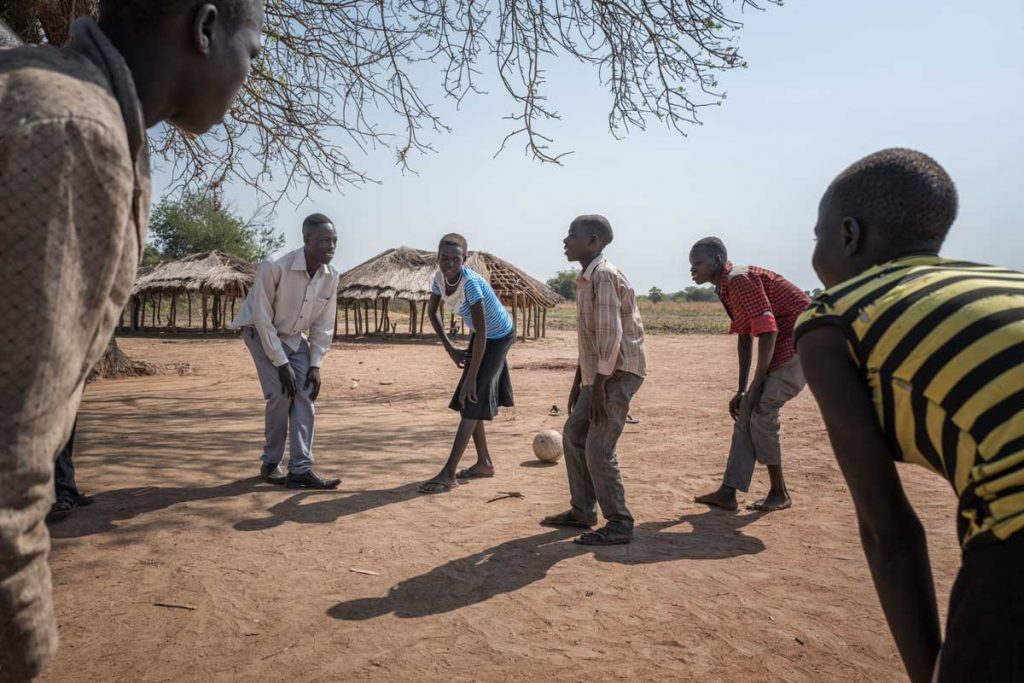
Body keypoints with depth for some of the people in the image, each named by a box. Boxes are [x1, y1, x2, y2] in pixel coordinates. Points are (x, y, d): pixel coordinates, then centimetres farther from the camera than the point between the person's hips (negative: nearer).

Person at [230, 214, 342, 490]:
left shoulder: (331, 276, -14)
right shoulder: (274, 268, -31)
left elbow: (323, 325, -5)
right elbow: (262, 318, -23)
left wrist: (315, 365, -9)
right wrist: (281, 363, -21)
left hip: (294, 337, 5)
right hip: (261, 333, -5)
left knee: (304, 395, -7)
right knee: (281, 393, -16)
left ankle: (301, 469, -4)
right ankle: (271, 464, 4)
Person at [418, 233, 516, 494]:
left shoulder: (470, 282, -33)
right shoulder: (439, 277, -12)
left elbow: (481, 333, -33)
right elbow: (432, 312, 4)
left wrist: (470, 378, -31)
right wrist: (450, 349, -3)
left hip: (498, 336, -8)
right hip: (481, 335, 8)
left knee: (472, 401, -11)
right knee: (470, 401, 11)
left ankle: (448, 473, -10)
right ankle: (484, 463, 24)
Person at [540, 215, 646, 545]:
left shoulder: (604, 275, -16)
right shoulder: (587, 278, 15)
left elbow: (611, 334, -22)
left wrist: (598, 386, -22)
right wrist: (578, 382, 20)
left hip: (619, 372, -10)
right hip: (598, 373, 10)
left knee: (598, 447, -10)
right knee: (574, 434, 13)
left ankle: (619, 524, 3)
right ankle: (582, 511, 25)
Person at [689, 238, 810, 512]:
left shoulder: (740, 280, -19)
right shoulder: (726, 287, 11)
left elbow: (767, 331, -25)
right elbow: (745, 338, 15)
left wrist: (757, 385, -20)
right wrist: (742, 390, 14)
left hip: (800, 342, -10)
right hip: (782, 348, 10)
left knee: (761, 410, -12)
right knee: (746, 411, 4)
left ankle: (779, 493, 5)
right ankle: (727, 492, 6)